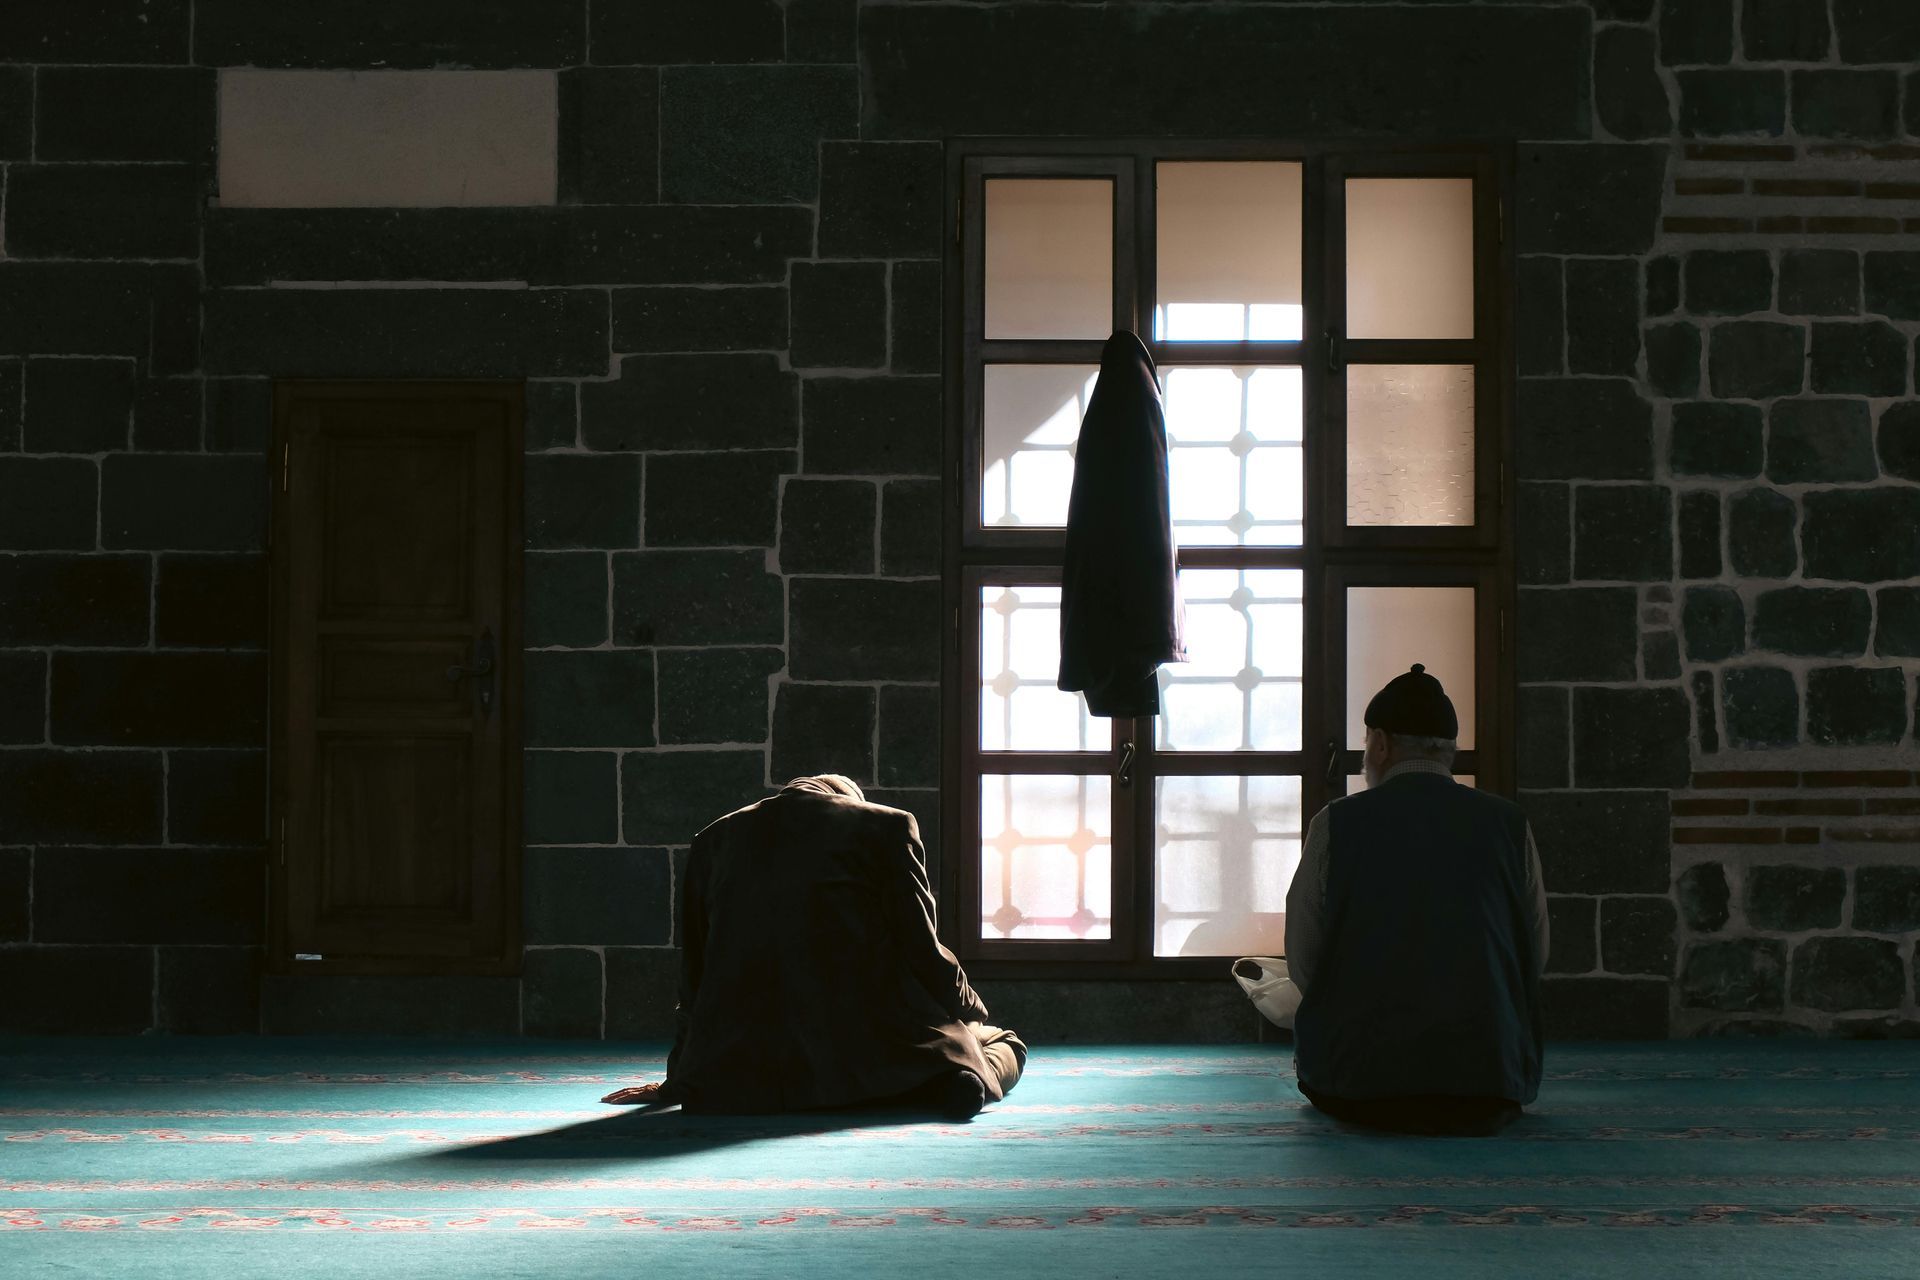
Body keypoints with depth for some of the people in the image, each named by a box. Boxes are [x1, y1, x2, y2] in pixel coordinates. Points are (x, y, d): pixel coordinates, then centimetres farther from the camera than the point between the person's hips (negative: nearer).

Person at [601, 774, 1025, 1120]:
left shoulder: (714, 838, 17)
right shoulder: (887, 825, 7)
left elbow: (694, 979, 21)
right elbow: (921, 950, 4)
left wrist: (676, 1084, 32)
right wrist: (973, 1012, 24)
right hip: (868, 1055, -2)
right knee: (1005, 1044, 22)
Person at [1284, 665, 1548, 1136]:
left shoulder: (1335, 824, -3)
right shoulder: (1510, 825, 2)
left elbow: (1303, 962, 2)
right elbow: (1536, 956, 7)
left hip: (1357, 1085, -1)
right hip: (1492, 1083, 1)